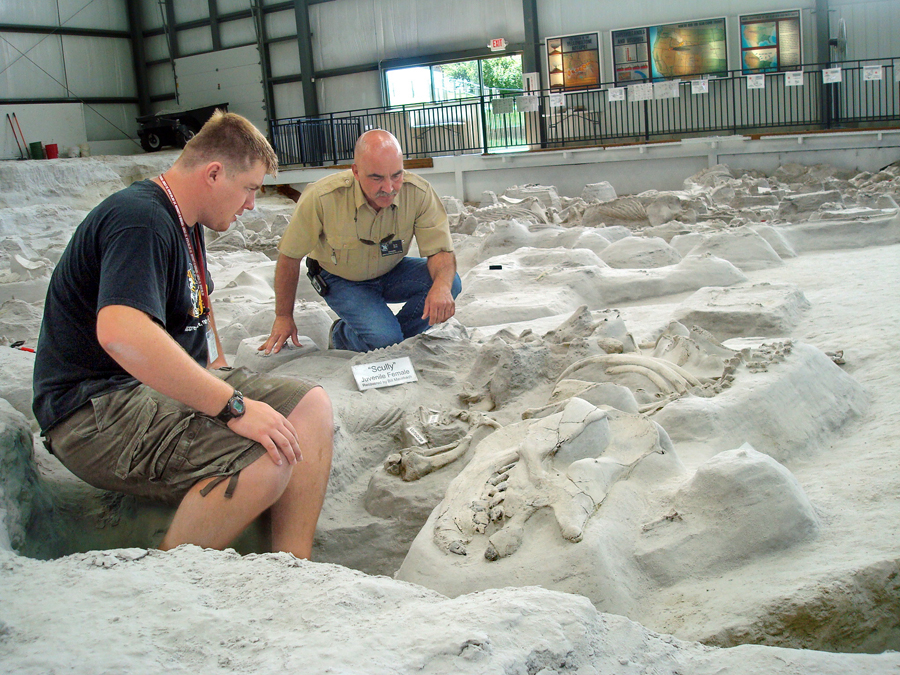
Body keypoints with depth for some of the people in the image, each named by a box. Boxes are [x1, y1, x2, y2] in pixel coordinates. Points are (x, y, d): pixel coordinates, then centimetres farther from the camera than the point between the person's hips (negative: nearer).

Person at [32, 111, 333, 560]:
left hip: (172, 386, 11)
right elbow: (120, 333, -36)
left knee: (310, 405, -6)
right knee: (265, 464, -31)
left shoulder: (184, 222, 17)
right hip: (97, 412, -11)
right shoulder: (139, 220, -18)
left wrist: (219, 371, 24)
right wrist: (233, 405, -32)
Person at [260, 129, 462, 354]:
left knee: (449, 283, -23)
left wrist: (442, 285, -45)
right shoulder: (321, 198, -30)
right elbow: (289, 256, -17)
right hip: (343, 280, -3)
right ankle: (343, 336, 7)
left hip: (392, 273, 4)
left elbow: (441, 251, -21)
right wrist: (283, 317, -8)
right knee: (382, 338, -28)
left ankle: (390, 338, -2)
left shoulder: (419, 193, -25)